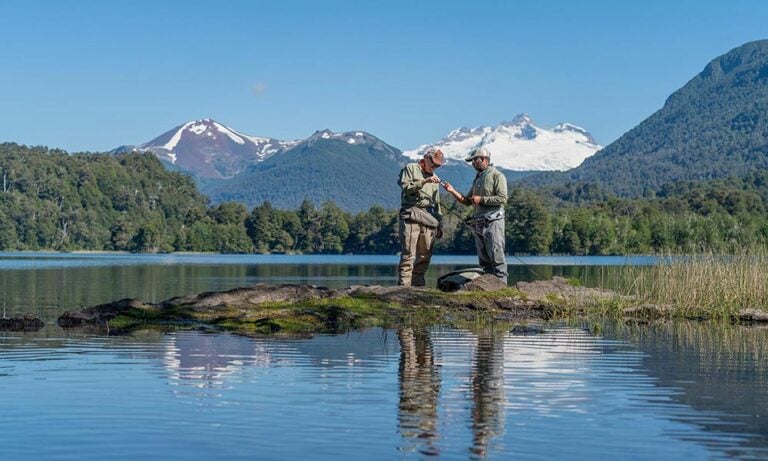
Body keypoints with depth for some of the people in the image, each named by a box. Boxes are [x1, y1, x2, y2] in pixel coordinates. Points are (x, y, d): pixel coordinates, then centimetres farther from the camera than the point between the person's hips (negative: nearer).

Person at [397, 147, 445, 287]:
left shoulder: (434, 177, 26)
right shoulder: (410, 168, 8)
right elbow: (405, 188, -8)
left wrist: (440, 224, 20)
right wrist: (424, 181, -16)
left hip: (429, 219, 6)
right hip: (411, 216, -6)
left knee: (424, 255, 0)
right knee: (408, 254, -12)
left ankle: (418, 284, 3)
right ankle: (404, 285, -16)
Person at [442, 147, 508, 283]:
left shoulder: (497, 175, -2)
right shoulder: (477, 178, 21)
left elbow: (502, 198, -13)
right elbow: (466, 201, 21)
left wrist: (481, 199, -12)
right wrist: (452, 191, 8)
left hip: (493, 221, -8)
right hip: (478, 223, 8)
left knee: (496, 256, -12)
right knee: (484, 259, 7)